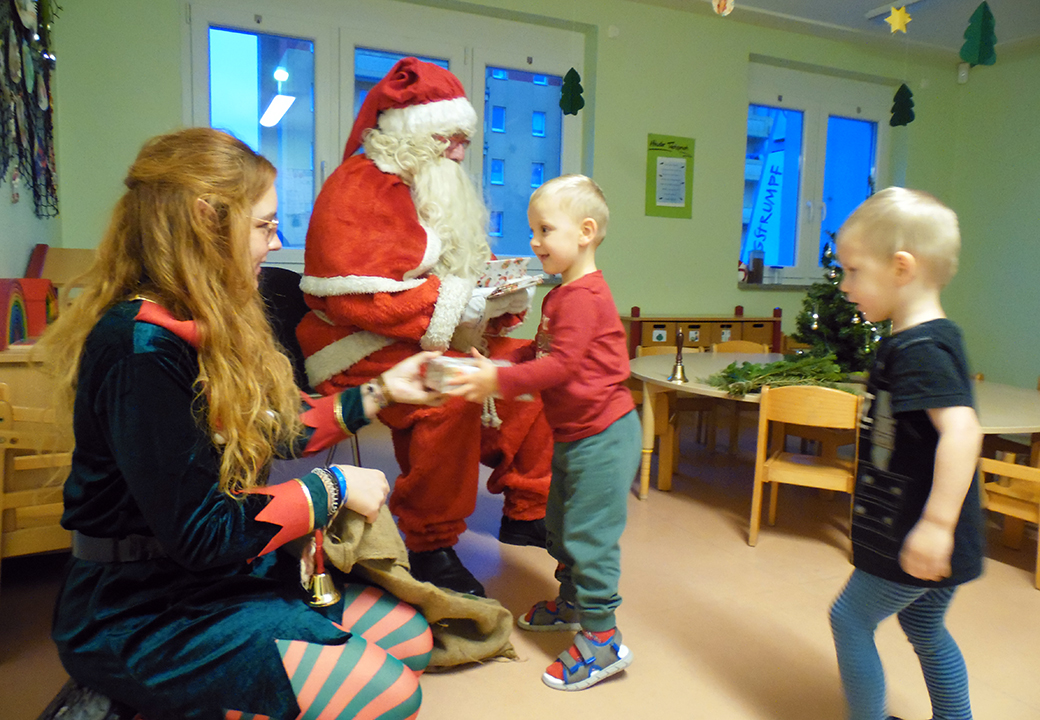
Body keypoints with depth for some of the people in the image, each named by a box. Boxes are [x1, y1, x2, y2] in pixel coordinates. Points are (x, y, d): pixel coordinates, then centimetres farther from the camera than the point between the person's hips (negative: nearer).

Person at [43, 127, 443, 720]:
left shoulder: (207, 329, 4)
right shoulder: (142, 350, -26)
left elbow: (274, 432, 9)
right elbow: (198, 533, -25)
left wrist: (380, 392, 9)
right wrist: (333, 488, -16)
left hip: (222, 580, 9)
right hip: (142, 620, -9)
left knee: (411, 637, 7)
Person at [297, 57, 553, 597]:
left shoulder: (437, 187, 19)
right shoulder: (359, 188, -11)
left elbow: (467, 270, 21)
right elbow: (353, 299, -23)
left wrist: (504, 292, -3)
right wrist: (460, 302, -23)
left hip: (442, 342, 9)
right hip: (360, 350, -9)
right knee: (451, 390, -36)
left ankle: (526, 512, 12)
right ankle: (431, 549, -19)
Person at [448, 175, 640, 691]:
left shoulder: (582, 296, -21)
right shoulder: (562, 294, 12)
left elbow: (560, 365, -27)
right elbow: (544, 351, 18)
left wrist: (498, 382, -26)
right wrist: (502, 363, 4)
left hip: (601, 434, -11)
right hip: (574, 434, 11)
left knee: (590, 533, -3)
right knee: (560, 525, 23)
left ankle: (601, 638, 10)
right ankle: (571, 602, 42)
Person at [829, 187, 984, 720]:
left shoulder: (919, 350, -23)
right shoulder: (932, 337, 8)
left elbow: (961, 428, -36)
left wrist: (937, 523, -35)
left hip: (913, 540, -10)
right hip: (929, 539, 10)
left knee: (850, 618, 6)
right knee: (925, 628, 24)